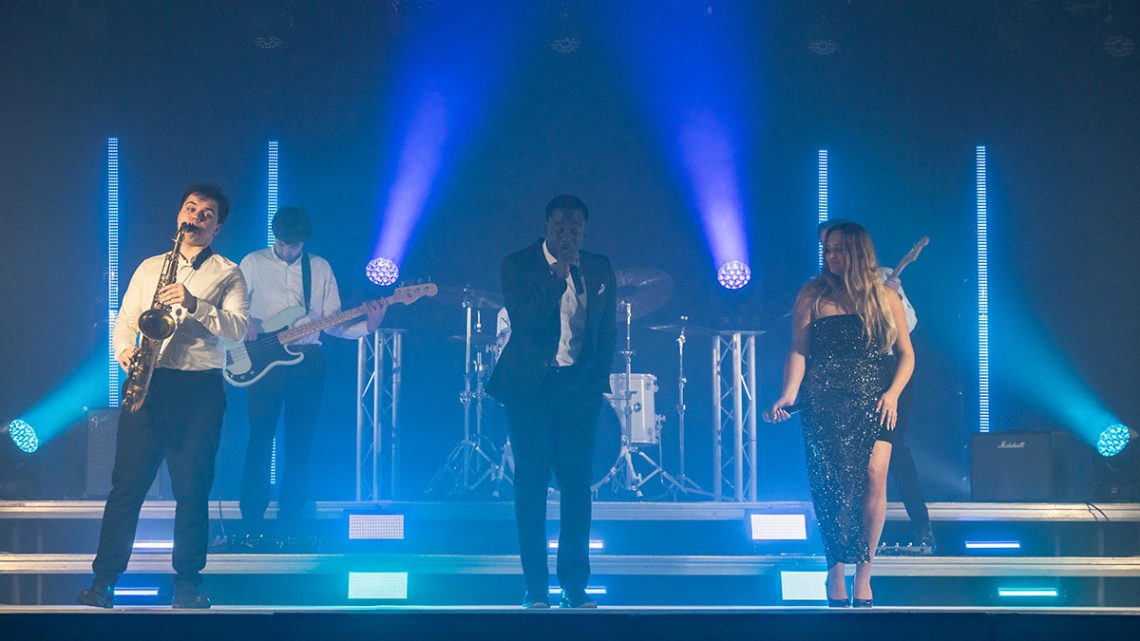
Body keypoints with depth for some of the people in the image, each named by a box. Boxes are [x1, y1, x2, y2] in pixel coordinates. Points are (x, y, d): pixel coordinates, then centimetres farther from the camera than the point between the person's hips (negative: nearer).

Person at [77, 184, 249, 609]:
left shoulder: (228, 274, 8)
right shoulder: (150, 267, 19)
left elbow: (239, 327, -6)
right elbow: (124, 320, 18)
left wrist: (194, 303, -19)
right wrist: (125, 350, -4)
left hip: (200, 388, -2)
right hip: (147, 384, 2)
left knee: (192, 489, -2)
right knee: (127, 483, -2)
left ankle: (187, 582, 7)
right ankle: (104, 580, 0)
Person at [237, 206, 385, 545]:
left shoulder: (320, 268, 10)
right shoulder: (254, 263, 4)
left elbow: (332, 323, 7)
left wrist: (367, 325, -9)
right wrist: (245, 322, -16)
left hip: (307, 363, 2)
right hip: (264, 361, -2)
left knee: (300, 445, 2)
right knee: (260, 442, -5)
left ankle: (290, 526, 7)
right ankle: (252, 527, -2)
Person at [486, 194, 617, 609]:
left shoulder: (599, 270, 9)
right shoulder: (518, 265, -1)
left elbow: (608, 331, 16)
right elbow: (523, 321, -15)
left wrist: (596, 373, 5)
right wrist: (557, 276, -20)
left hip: (578, 386, 2)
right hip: (530, 386, -2)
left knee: (577, 482, -2)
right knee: (532, 484, -3)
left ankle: (574, 585, 3)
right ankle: (535, 586, 0)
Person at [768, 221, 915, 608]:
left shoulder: (885, 297, 11)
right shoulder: (812, 297, 9)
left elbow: (905, 354, 12)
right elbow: (798, 352, 4)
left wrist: (893, 393, -3)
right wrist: (789, 393, -11)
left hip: (873, 402, 1)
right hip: (825, 402, -1)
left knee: (874, 476, -14)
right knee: (835, 482, -9)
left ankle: (863, 573, -4)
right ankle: (835, 573, 5)